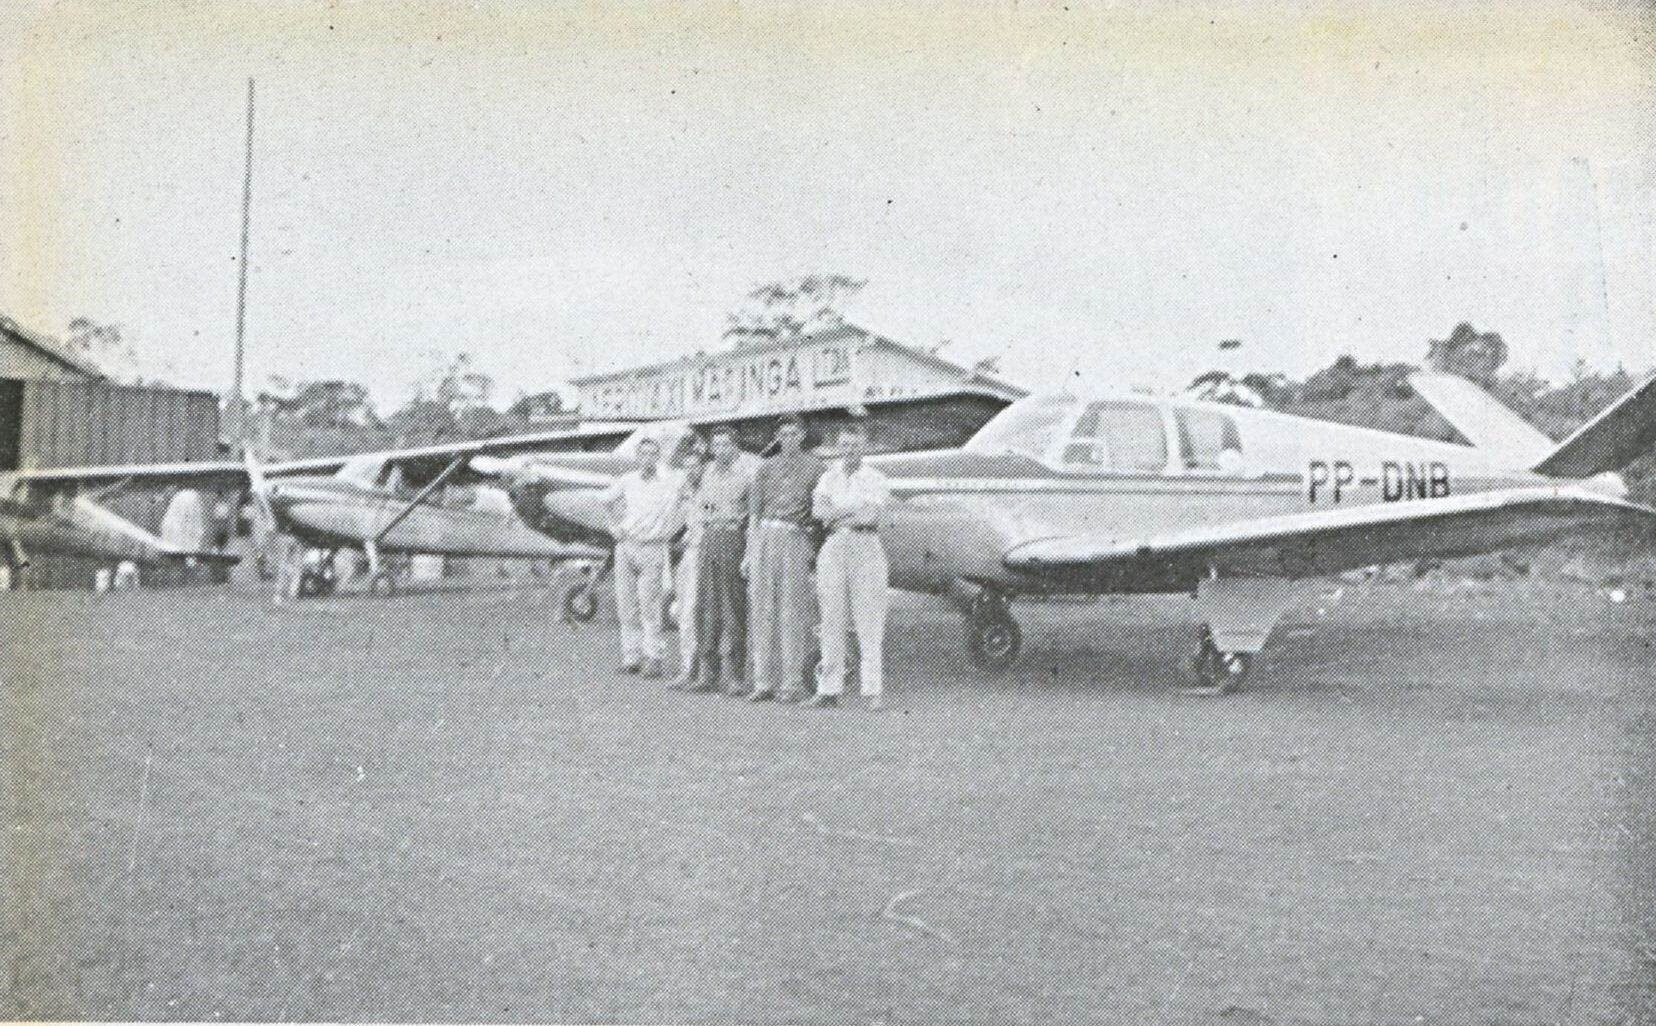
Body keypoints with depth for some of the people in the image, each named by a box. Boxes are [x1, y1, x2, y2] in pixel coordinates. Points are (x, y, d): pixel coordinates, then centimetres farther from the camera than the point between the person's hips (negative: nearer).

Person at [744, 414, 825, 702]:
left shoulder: (813, 465, 7)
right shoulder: (766, 467, 14)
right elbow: (754, 513, 12)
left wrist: (814, 546, -1)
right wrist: (749, 552, 5)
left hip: (796, 540, -3)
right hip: (764, 537, 3)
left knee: (792, 612, -4)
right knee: (761, 609, 1)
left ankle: (792, 683, 0)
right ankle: (764, 681, 6)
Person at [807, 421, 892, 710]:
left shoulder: (876, 479, 7)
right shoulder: (829, 477, 16)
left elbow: (873, 512, -10)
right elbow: (819, 509, -1)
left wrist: (836, 513, -4)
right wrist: (854, 511, -10)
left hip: (866, 547, -3)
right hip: (834, 546, 3)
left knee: (869, 621, -5)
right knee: (831, 619, 3)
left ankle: (874, 690, -3)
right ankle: (830, 688, 8)